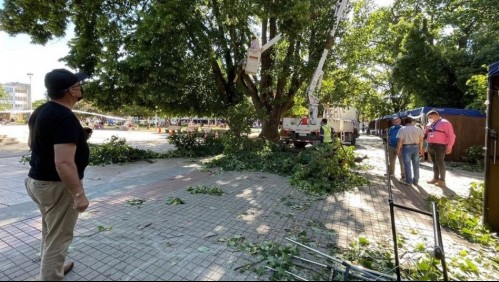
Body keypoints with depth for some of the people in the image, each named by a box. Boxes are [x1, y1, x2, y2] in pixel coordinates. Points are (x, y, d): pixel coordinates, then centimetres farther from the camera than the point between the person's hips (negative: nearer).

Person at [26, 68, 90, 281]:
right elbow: (64, 163, -32)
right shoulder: (65, 118, -26)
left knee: (50, 231, 27)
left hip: (38, 180, 10)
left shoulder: (40, 112, 5)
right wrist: (79, 194, -27)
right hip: (56, 185, -10)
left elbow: (31, 143, 20)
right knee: (58, 238, 5)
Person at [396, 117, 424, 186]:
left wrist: (398, 149, -5)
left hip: (406, 147, -4)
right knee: (416, 164, 12)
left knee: (407, 164, 2)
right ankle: (416, 180, 19)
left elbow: (400, 141, -12)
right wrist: (420, 149, 14)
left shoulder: (402, 129, -7)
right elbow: (421, 140, 5)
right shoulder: (418, 129, 4)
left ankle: (409, 181, 5)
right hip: (416, 147, 4)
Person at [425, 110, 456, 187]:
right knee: (434, 163, 11)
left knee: (440, 163, -4)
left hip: (440, 146, -6)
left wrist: (449, 147, -14)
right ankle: (435, 178, 19)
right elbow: (426, 134, 19)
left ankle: (442, 180, 4)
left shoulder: (444, 123, -5)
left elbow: (451, 135, -10)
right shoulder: (430, 124, 16)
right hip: (430, 146, 7)